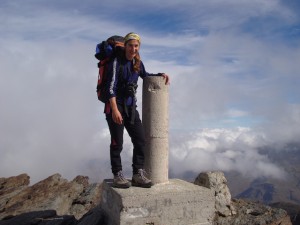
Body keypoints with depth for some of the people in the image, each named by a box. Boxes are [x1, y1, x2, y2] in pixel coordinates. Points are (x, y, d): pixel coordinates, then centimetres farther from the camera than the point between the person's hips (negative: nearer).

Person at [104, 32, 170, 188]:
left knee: (140, 140, 1)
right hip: (114, 106, -6)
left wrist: (161, 75, 13)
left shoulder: (137, 63, 8)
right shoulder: (117, 62, -11)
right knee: (117, 143, -2)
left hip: (130, 106, 6)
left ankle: (137, 174, 11)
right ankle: (117, 176, 11)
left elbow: (145, 75, 29)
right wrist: (115, 109, -26)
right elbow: (111, 86, -17)